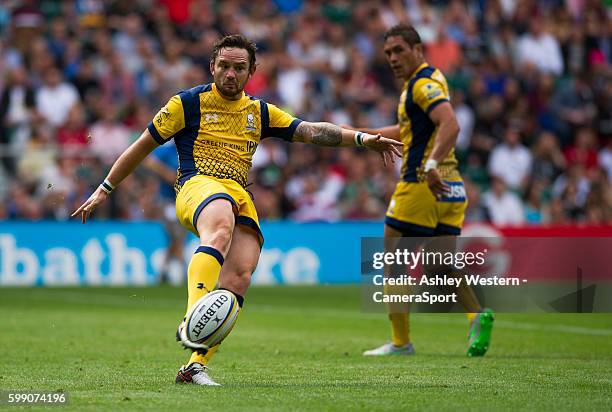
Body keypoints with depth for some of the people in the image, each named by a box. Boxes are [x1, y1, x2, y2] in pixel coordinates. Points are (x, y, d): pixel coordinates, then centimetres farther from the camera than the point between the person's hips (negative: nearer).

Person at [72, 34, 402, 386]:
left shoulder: (259, 112, 23)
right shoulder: (189, 103, 10)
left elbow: (311, 131, 18)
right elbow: (143, 146, 14)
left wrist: (363, 138, 6)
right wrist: (104, 190, 15)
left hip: (241, 197, 5)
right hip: (199, 185, -5)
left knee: (240, 275, -19)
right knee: (220, 229, -40)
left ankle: (196, 366, -19)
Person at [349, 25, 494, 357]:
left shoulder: (424, 83, -11)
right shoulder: (421, 83, 20)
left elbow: (450, 125, -27)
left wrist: (431, 165, -38)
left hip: (422, 185, -10)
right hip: (450, 188, 10)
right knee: (441, 268, 8)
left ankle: (400, 343, 4)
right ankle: (477, 315, -15)